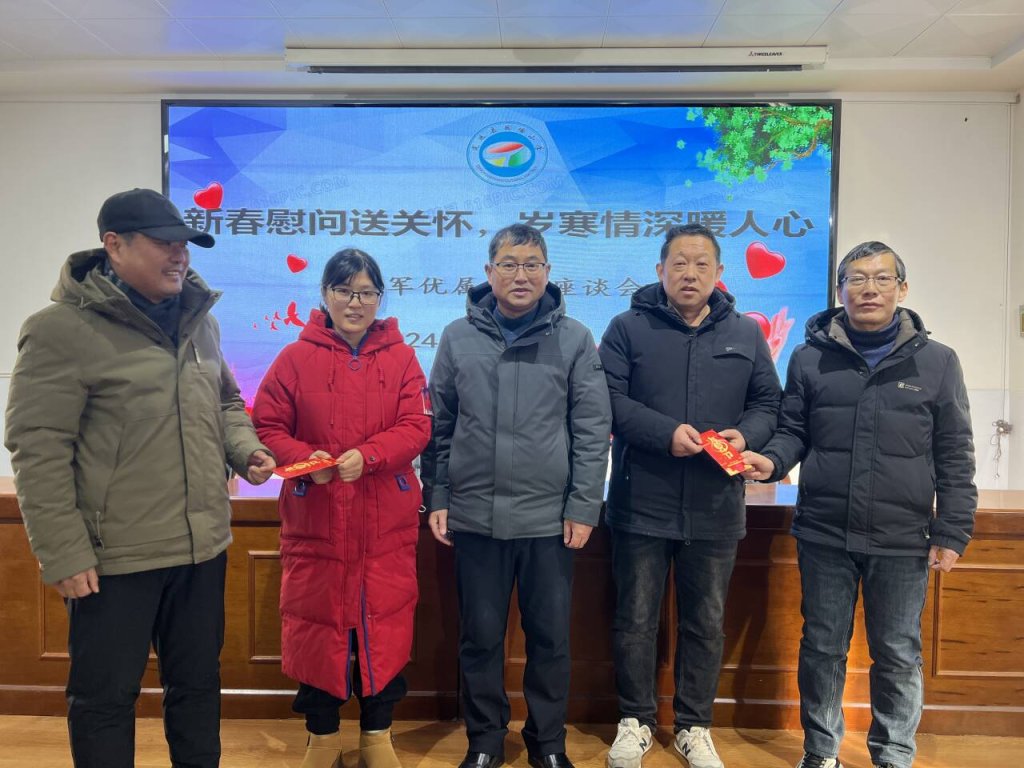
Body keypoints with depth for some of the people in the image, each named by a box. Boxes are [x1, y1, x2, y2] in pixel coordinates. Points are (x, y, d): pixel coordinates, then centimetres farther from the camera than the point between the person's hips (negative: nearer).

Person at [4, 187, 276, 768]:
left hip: (203, 548, 6)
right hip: (114, 558, -6)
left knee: (199, 684, 20)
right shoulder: (63, 329, -12)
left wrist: (245, 449, -1)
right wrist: (63, 554, -14)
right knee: (106, 697, 13)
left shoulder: (200, 321, 7)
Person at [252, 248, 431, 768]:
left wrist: (367, 455, -22)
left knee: (383, 623, 10)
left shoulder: (401, 358, 2)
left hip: (386, 523, 1)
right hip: (314, 520, 0)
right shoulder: (296, 358, 0)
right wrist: (307, 460, -20)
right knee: (316, 623, 10)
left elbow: (416, 427, -6)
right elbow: (267, 428, -1)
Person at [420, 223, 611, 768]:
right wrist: (437, 498, 3)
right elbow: (440, 427, 6)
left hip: (550, 517, -1)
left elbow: (592, 431, -1)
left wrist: (584, 506, -5)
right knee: (480, 637, 13)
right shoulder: (457, 337, 4)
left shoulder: (574, 339, -1)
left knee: (549, 637, 12)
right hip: (474, 516, 1)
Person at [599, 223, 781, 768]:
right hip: (641, 505, -2)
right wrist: (666, 433, -20)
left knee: (705, 622, 14)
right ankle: (635, 721, 29)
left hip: (715, 509, 3)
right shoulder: (628, 328, -1)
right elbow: (609, 400, -9)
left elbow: (768, 403, 10)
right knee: (635, 619, 9)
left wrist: (746, 434, -10)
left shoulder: (746, 335, 9)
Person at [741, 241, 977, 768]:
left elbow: (955, 458, 2)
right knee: (822, 648, 13)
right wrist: (771, 460, -14)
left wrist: (951, 534, -2)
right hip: (823, 535, 1)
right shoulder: (810, 358, 3)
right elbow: (793, 431, 7)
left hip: (902, 541, 0)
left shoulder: (936, 362, 2)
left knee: (898, 654, 12)